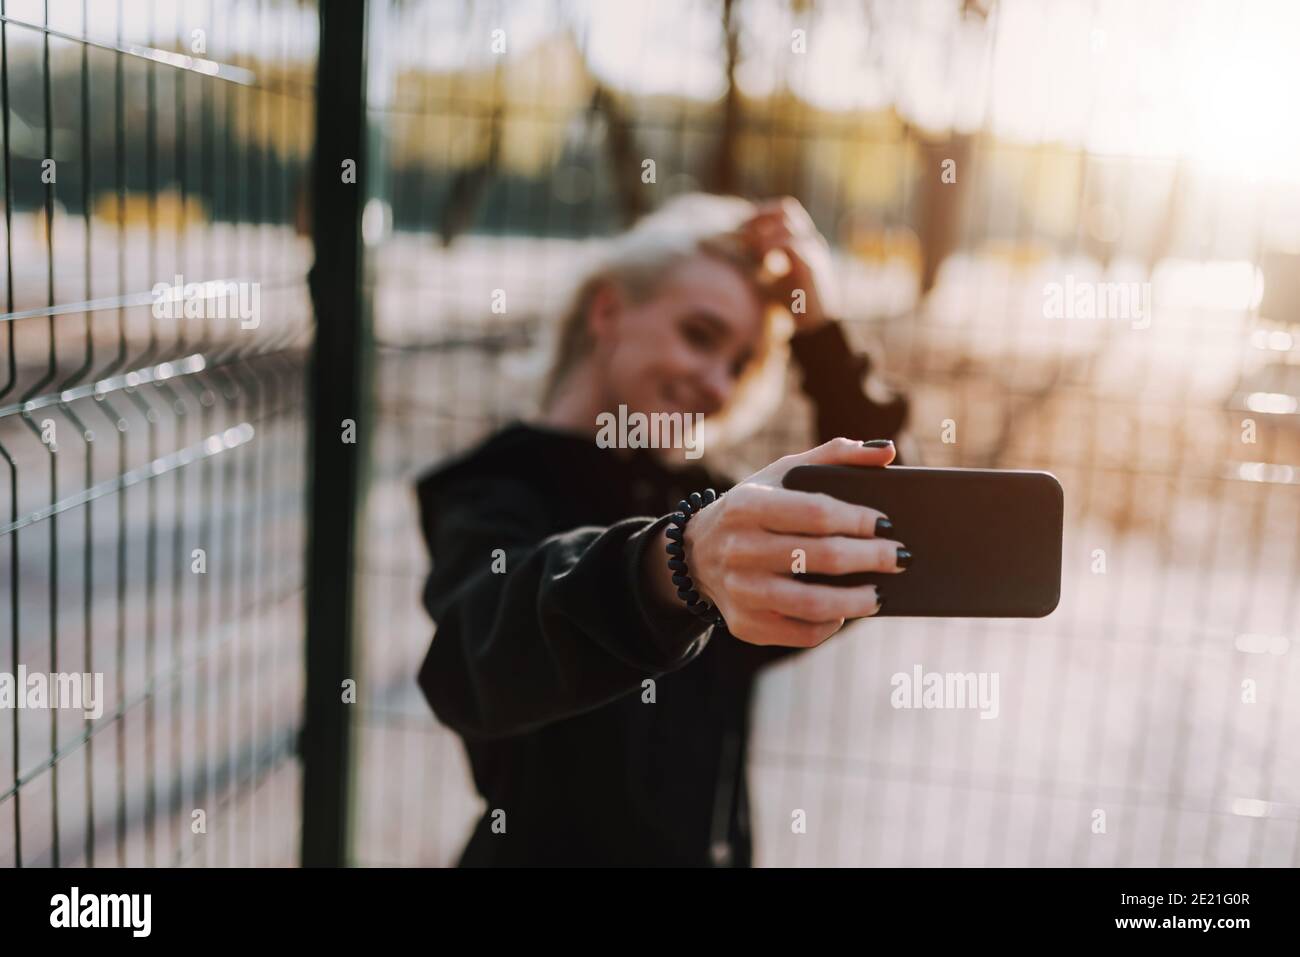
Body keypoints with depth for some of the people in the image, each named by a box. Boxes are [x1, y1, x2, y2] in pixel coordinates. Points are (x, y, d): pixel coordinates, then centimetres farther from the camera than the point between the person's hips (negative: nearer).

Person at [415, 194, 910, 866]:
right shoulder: (496, 496, -9)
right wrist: (680, 563, -48)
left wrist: (819, 331, -3)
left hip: (714, 850, 5)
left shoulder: (689, 500, 9)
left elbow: (871, 546, 0)